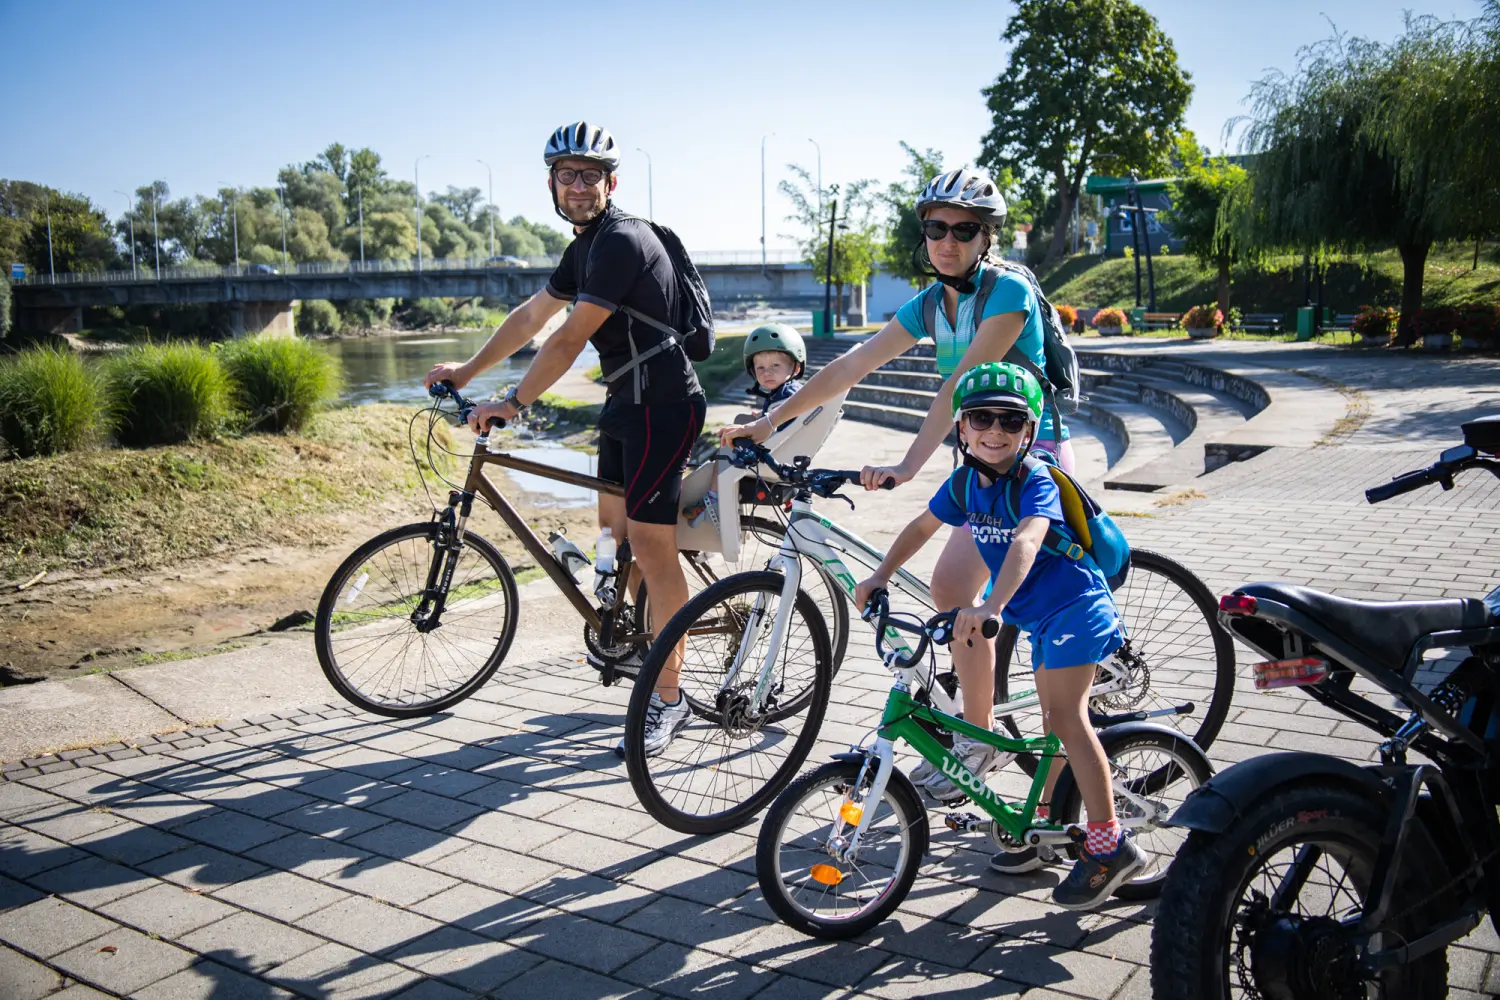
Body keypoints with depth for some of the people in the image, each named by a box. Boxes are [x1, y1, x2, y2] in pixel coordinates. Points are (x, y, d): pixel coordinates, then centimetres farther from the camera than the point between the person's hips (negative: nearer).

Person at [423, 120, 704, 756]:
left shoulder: (623, 242, -18)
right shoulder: (586, 245, 14)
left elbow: (571, 339, -21)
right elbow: (533, 314, 23)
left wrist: (512, 403, -15)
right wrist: (469, 370, 24)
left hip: (662, 405, -10)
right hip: (626, 401, 10)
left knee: (650, 547, -10)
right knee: (614, 529, 16)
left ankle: (667, 700, -1)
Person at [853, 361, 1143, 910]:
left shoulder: (1036, 483, -23)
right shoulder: (964, 484, 0)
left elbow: (1026, 543, -40)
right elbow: (921, 526, 14)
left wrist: (990, 607, -53)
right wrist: (879, 577, 11)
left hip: (1074, 606, -7)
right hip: (1039, 614, 8)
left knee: (1067, 717, -15)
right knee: (1055, 719, 15)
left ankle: (1108, 844, -9)